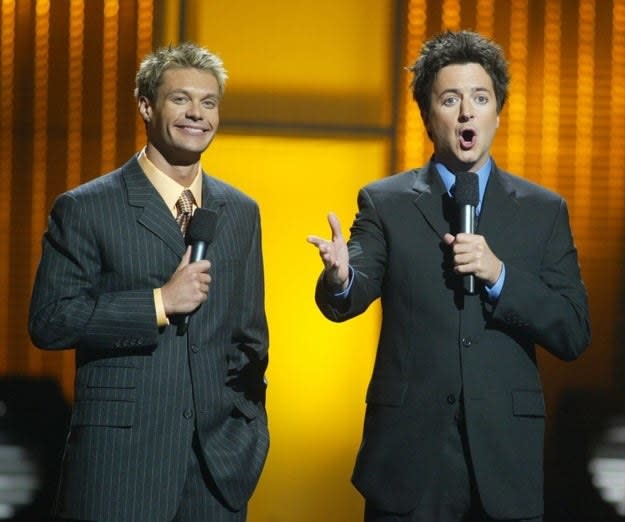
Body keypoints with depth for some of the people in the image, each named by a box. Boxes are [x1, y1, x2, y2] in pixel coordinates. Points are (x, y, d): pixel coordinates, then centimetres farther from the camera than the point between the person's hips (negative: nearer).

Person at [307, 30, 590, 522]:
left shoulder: (543, 210, 6)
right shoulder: (384, 203, 4)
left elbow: (574, 334, 1)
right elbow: (351, 298, -10)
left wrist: (498, 273, -14)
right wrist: (339, 278, -34)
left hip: (505, 461, 1)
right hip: (409, 451, -1)